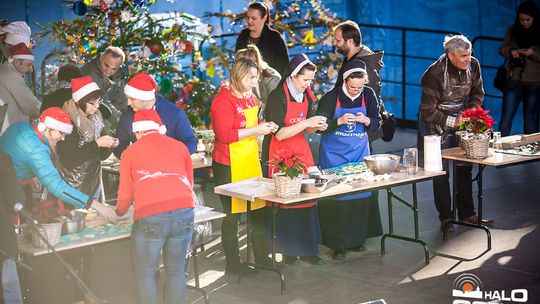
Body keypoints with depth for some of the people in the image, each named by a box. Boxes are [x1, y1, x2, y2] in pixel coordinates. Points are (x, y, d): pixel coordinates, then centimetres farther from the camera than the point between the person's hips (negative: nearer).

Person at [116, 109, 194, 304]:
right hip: (184, 212, 2)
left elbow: (125, 194, 21)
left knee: (146, 273, 13)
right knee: (176, 271, 16)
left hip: (150, 215, -2)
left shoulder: (130, 152, 15)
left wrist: (119, 212, 42)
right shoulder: (180, 147, 20)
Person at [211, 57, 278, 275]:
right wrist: (255, 130, -21)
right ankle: (233, 264, 10)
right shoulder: (224, 100, -15)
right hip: (229, 166, -9)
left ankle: (261, 257, 25)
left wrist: (264, 127, 9)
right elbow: (225, 135, -22)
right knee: (232, 214, 0)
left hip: (250, 162, 9)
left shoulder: (248, 97, 13)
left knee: (258, 210, 12)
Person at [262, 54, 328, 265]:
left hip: (302, 152, 6)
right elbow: (279, 134, -18)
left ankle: (307, 248, 12)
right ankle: (288, 250, 8)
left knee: (307, 198, 4)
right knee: (285, 200, -2)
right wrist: (306, 123, -23)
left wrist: (317, 126, -4)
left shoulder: (307, 95, 8)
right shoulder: (278, 97, -14)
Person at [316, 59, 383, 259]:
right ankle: (338, 244, 2)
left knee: (360, 195, 4)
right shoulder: (331, 98, -12)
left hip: (359, 153, 3)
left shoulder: (368, 95, -2)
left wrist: (366, 120, -20)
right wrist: (339, 121, -26)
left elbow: (377, 123, 2)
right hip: (334, 155, -3)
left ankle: (356, 238, 18)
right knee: (336, 196, -4)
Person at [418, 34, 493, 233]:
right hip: (436, 125, -5)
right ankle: (445, 218, 10)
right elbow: (428, 112, -22)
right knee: (441, 173, -1)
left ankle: (466, 214, 22)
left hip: (461, 121, 6)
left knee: (465, 169, 11)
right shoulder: (433, 75, -26)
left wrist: (469, 113, -10)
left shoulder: (473, 65, -9)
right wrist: (453, 122, -23)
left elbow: (478, 92, 7)